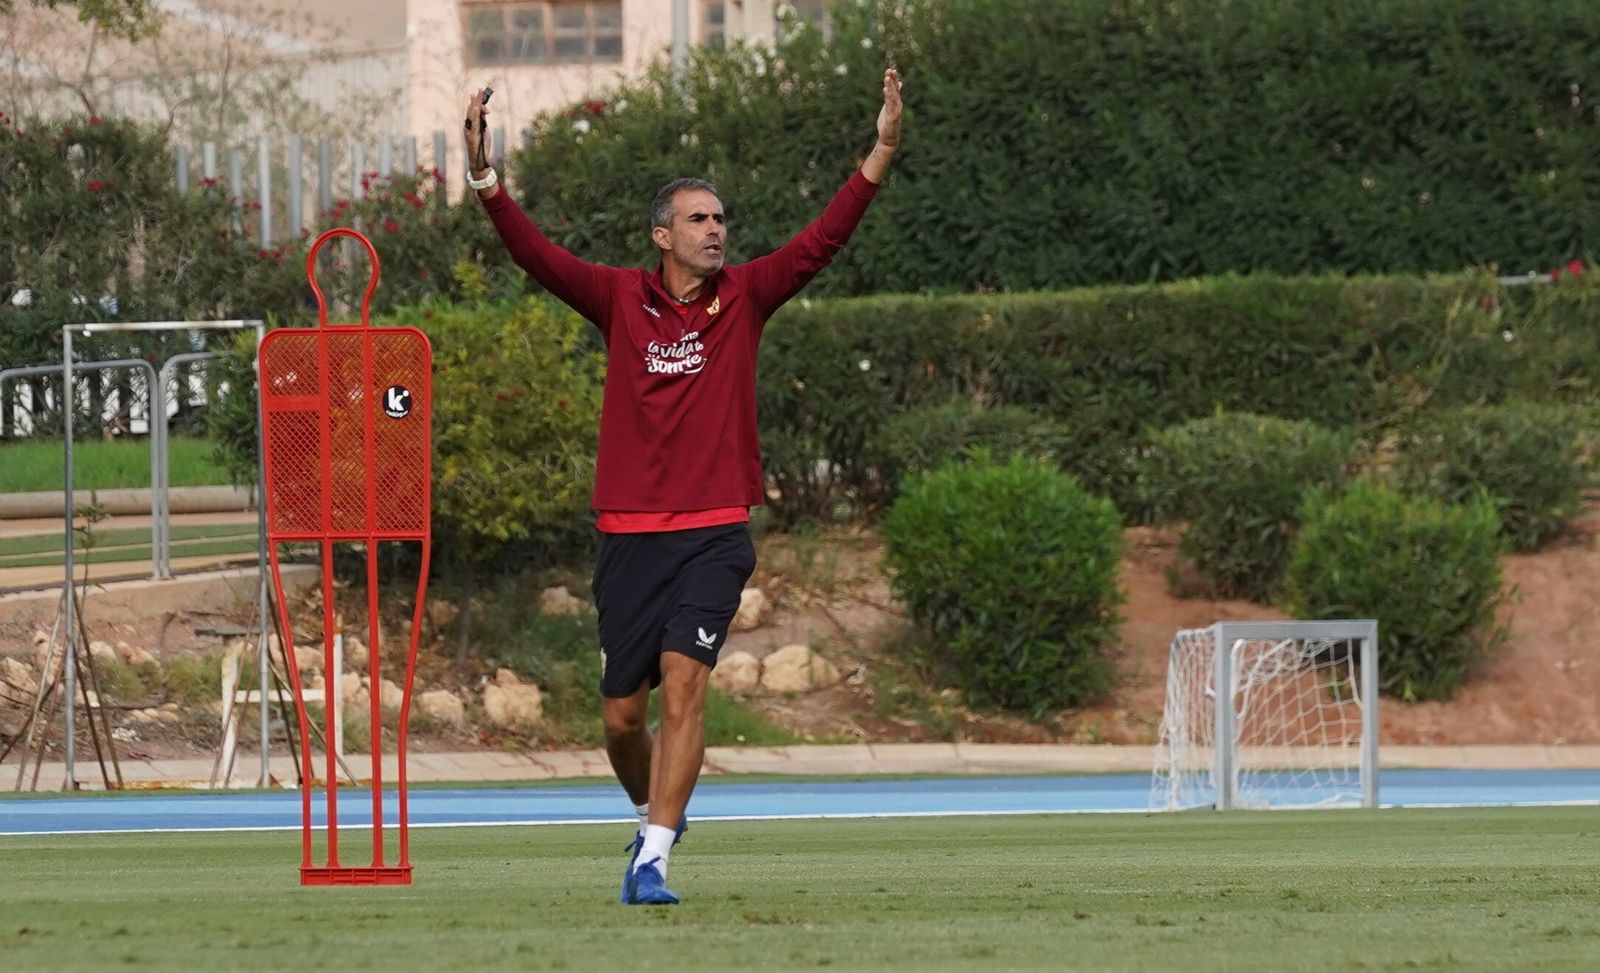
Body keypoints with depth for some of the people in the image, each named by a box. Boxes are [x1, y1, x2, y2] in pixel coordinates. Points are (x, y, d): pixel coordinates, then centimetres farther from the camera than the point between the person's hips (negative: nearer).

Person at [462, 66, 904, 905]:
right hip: (630, 534, 1)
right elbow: (537, 256, -7)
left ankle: (652, 860, -18)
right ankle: (654, 817, 36)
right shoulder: (620, 300, 3)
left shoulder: (743, 297, 4)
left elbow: (821, 240, -4)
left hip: (715, 532, -1)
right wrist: (485, 181, -21)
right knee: (622, 715, 6)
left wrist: (880, 156, -14)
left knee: (683, 681, -18)